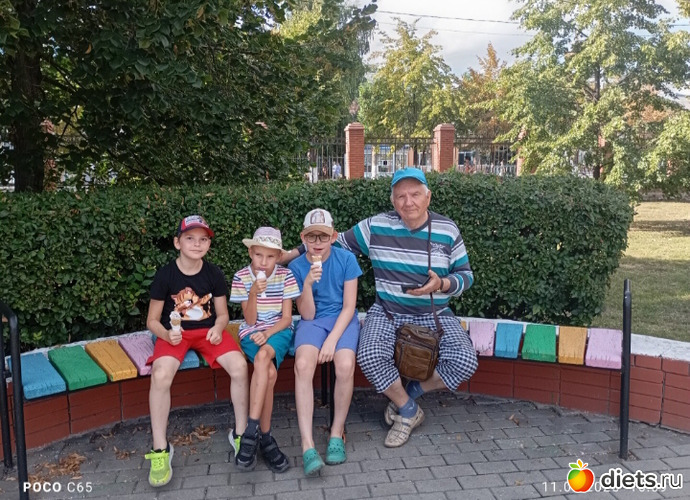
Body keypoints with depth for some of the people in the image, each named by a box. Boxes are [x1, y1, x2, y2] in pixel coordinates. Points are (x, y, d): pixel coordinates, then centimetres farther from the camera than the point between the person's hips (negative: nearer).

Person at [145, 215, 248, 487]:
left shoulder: (214, 273, -1)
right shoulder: (165, 274, -7)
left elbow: (222, 314, 7)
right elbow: (152, 320, -2)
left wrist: (218, 328, -16)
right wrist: (167, 334, -24)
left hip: (208, 330, 2)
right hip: (174, 332, -2)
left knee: (239, 366, -26)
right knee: (161, 375, -32)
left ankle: (240, 433, -3)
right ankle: (160, 449, -13)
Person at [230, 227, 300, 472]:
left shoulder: (285, 275, -2)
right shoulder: (241, 277, -3)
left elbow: (286, 318, -2)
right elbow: (250, 320, -5)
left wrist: (268, 333, -19)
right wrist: (253, 294, -21)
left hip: (278, 330, 0)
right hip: (251, 332, 0)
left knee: (263, 356, -35)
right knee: (269, 372, -30)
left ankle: (252, 431, -32)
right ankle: (264, 437, -20)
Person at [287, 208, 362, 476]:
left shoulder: (346, 259, -5)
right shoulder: (297, 266, -3)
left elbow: (349, 307, -5)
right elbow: (308, 315, -5)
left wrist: (332, 340, -18)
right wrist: (308, 284, -22)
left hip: (342, 320, 0)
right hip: (313, 321, 1)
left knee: (345, 364, -31)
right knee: (303, 364, -31)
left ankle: (337, 434, -9)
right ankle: (307, 446, -28)